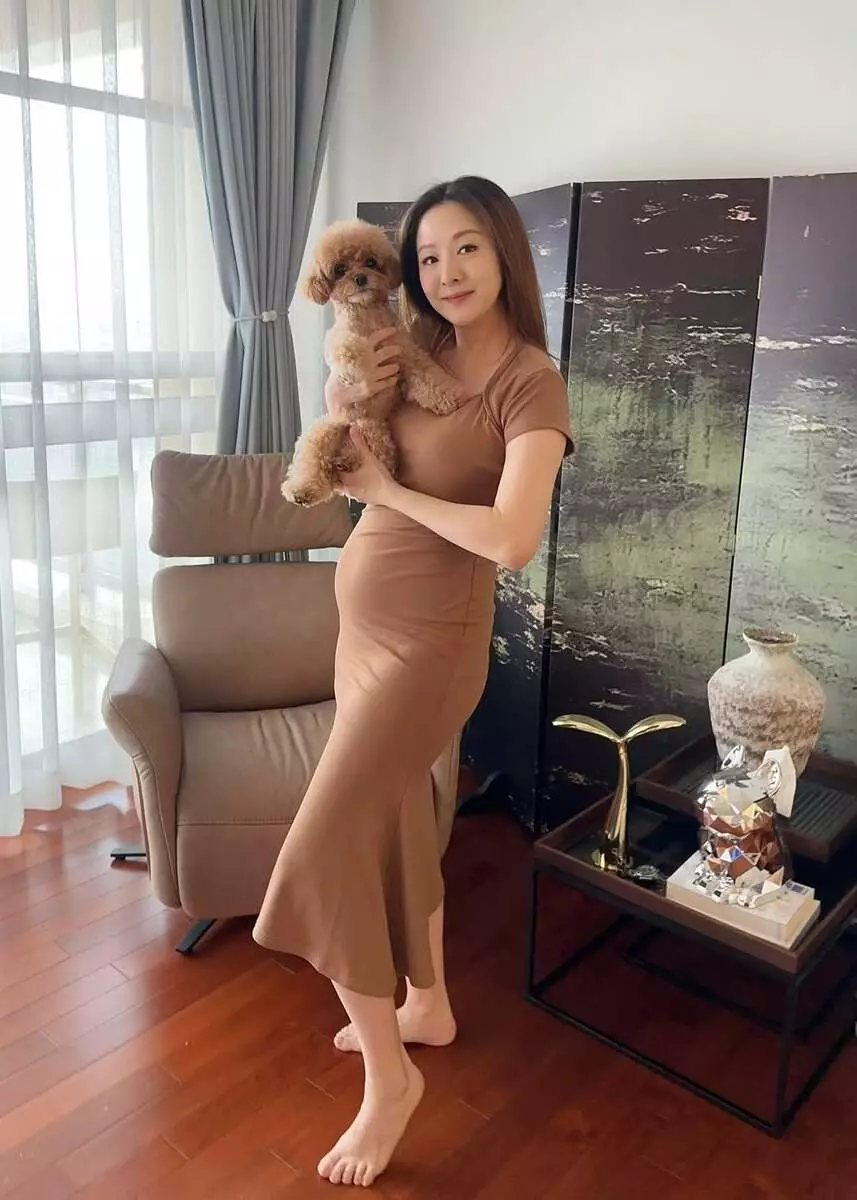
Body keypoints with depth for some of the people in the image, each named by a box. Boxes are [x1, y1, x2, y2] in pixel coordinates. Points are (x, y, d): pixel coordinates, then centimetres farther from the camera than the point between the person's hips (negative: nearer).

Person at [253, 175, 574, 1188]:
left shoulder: (531, 381, -16)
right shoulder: (420, 353, 5)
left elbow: (512, 539, -28)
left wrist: (389, 490, -17)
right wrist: (342, 401, -5)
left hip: (428, 641, -8)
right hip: (365, 624, 8)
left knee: (322, 854, -5)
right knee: (392, 823, 20)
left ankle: (389, 1074, 16)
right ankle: (428, 1007, 42)